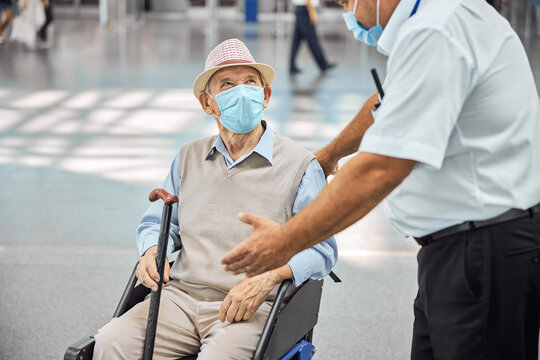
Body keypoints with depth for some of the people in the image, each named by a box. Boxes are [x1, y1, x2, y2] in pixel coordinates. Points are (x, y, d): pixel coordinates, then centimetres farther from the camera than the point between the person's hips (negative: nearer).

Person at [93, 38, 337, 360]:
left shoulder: (300, 164, 3)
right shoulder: (189, 158, 18)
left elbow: (321, 249, -2)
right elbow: (158, 222, 26)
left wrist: (268, 277, -19)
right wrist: (152, 252, 2)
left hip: (252, 308, -3)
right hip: (181, 297, 3)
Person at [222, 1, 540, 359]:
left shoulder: (434, 33, -22)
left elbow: (381, 169, -26)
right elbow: (386, 106, 32)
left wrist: (286, 241, -19)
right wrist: (330, 154, 48)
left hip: (487, 252, -10)